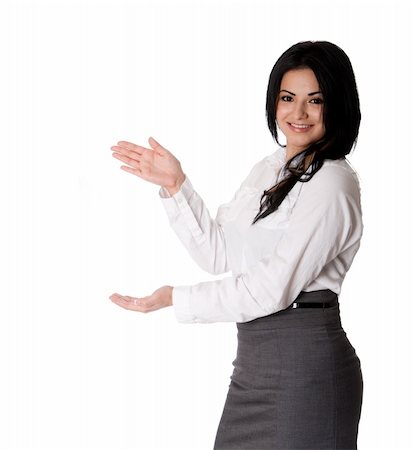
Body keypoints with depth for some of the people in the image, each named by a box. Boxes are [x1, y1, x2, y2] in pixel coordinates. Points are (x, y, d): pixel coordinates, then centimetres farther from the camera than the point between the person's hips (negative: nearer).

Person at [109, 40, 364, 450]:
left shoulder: (331, 185, -16)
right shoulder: (267, 169, 12)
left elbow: (271, 289, -19)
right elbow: (218, 254, 11)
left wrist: (172, 297, -12)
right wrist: (174, 184, 3)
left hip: (303, 360, -8)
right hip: (255, 355, 8)